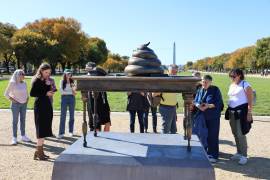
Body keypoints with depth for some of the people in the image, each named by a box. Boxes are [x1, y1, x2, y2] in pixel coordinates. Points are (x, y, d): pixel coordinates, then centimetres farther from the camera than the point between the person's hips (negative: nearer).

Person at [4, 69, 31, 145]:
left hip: (24, 104, 5)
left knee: (23, 120, 10)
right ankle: (14, 138, 6)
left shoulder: (24, 83, 6)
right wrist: (12, 100, -12)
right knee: (15, 121, 0)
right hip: (16, 104, -5)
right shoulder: (12, 83, -9)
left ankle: (23, 136, 19)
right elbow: (6, 94, -6)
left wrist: (27, 99, 9)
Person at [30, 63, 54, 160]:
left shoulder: (46, 80, 13)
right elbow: (32, 93, -15)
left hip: (47, 105, 8)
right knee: (41, 129, -6)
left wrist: (48, 85, -4)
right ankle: (39, 152, 0)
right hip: (40, 106, -8)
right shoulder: (36, 80, -9)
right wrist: (45, 93, -18)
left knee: (45, 129, 10)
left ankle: (40, 151, 19)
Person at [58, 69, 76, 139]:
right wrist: (71, 92, -8)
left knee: (72, 115, 6)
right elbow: (61, 91, -6)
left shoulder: (72, 81, 7)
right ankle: (61, 133, -3)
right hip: (64, 98, -2)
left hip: (72, 98, 2)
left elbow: (74, 91, 0)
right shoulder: (62, 81, 3)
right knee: (63, 116, -4)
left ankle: (71, 131, 16)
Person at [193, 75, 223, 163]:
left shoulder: (215, 90, -4)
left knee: (212, 135, 0)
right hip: (202, 116, 4)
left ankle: (213, 155, 10)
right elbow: (195, 101, 8)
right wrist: (198, 105, -15)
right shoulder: (200, 90, 8)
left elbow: (219, 103, -10)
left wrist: (208, 106, -24)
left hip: (213, 117, -4)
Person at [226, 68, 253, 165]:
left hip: (242, 111, -8)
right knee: (235, 133, 12)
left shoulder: (245, 85, -9)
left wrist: (249, 113, -17)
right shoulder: (231, 85, 13)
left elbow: (250, 100, -12)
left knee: (240, 134, -7)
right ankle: (239, 153, 25)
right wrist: (229, 111, 15)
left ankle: (244, 156, 3)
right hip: (232, 112, 8)